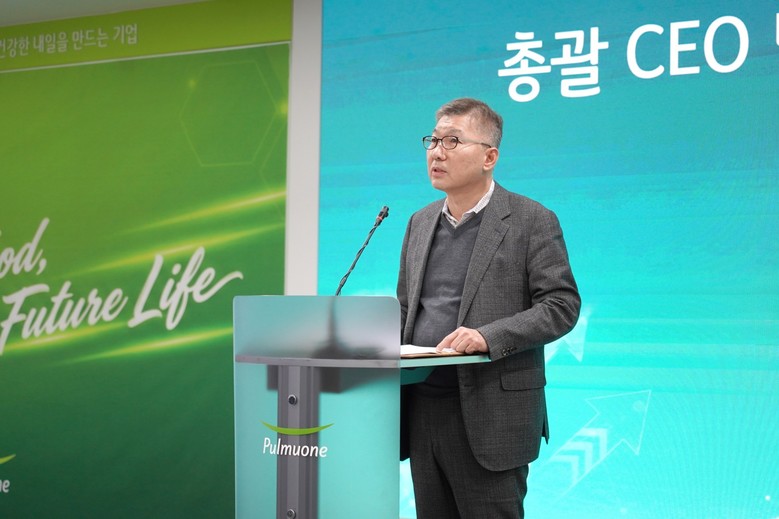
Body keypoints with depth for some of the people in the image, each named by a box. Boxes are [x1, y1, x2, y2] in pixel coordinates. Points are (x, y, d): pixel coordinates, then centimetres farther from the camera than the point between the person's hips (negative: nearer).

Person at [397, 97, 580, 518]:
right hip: (422, 413, 6)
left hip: (489, 416, -6)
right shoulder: (420, 223, 15)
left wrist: (489, 337, -22)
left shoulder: (532, 221, -4)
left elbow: (562, 305, -10)